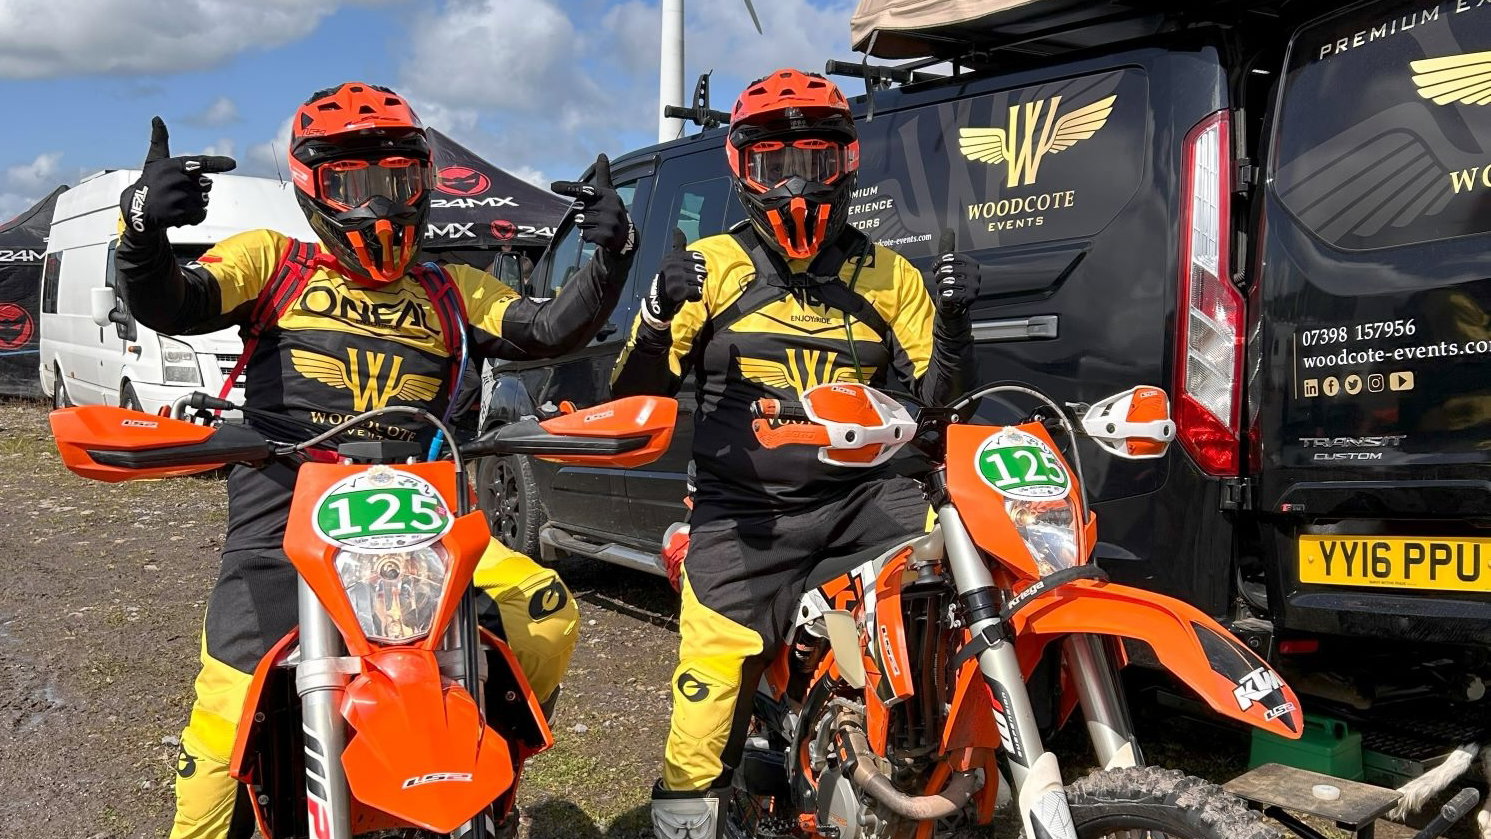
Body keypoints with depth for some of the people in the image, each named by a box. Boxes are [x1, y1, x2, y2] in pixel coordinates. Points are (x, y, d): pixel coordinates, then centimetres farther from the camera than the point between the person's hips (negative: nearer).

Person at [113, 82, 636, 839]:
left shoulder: (450, 289, 18)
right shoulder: (273, 260, 11)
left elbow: (553, 330, 6)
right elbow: (167, 305, -3)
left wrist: (611, 256, -11)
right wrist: (143, 224, -24)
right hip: (285, 519, -2)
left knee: (547, 612, -12)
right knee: (234, 703, -9)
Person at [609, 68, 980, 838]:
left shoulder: (887, 275, 11)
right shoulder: (711, 266, 4)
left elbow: (936, 395, 13)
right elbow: (634, 397, 2)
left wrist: (953, 321, -5)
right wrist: (658, 316, -17)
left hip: (861, 493, 2)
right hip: (743, 507, -2)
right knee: (716, 661, -12)